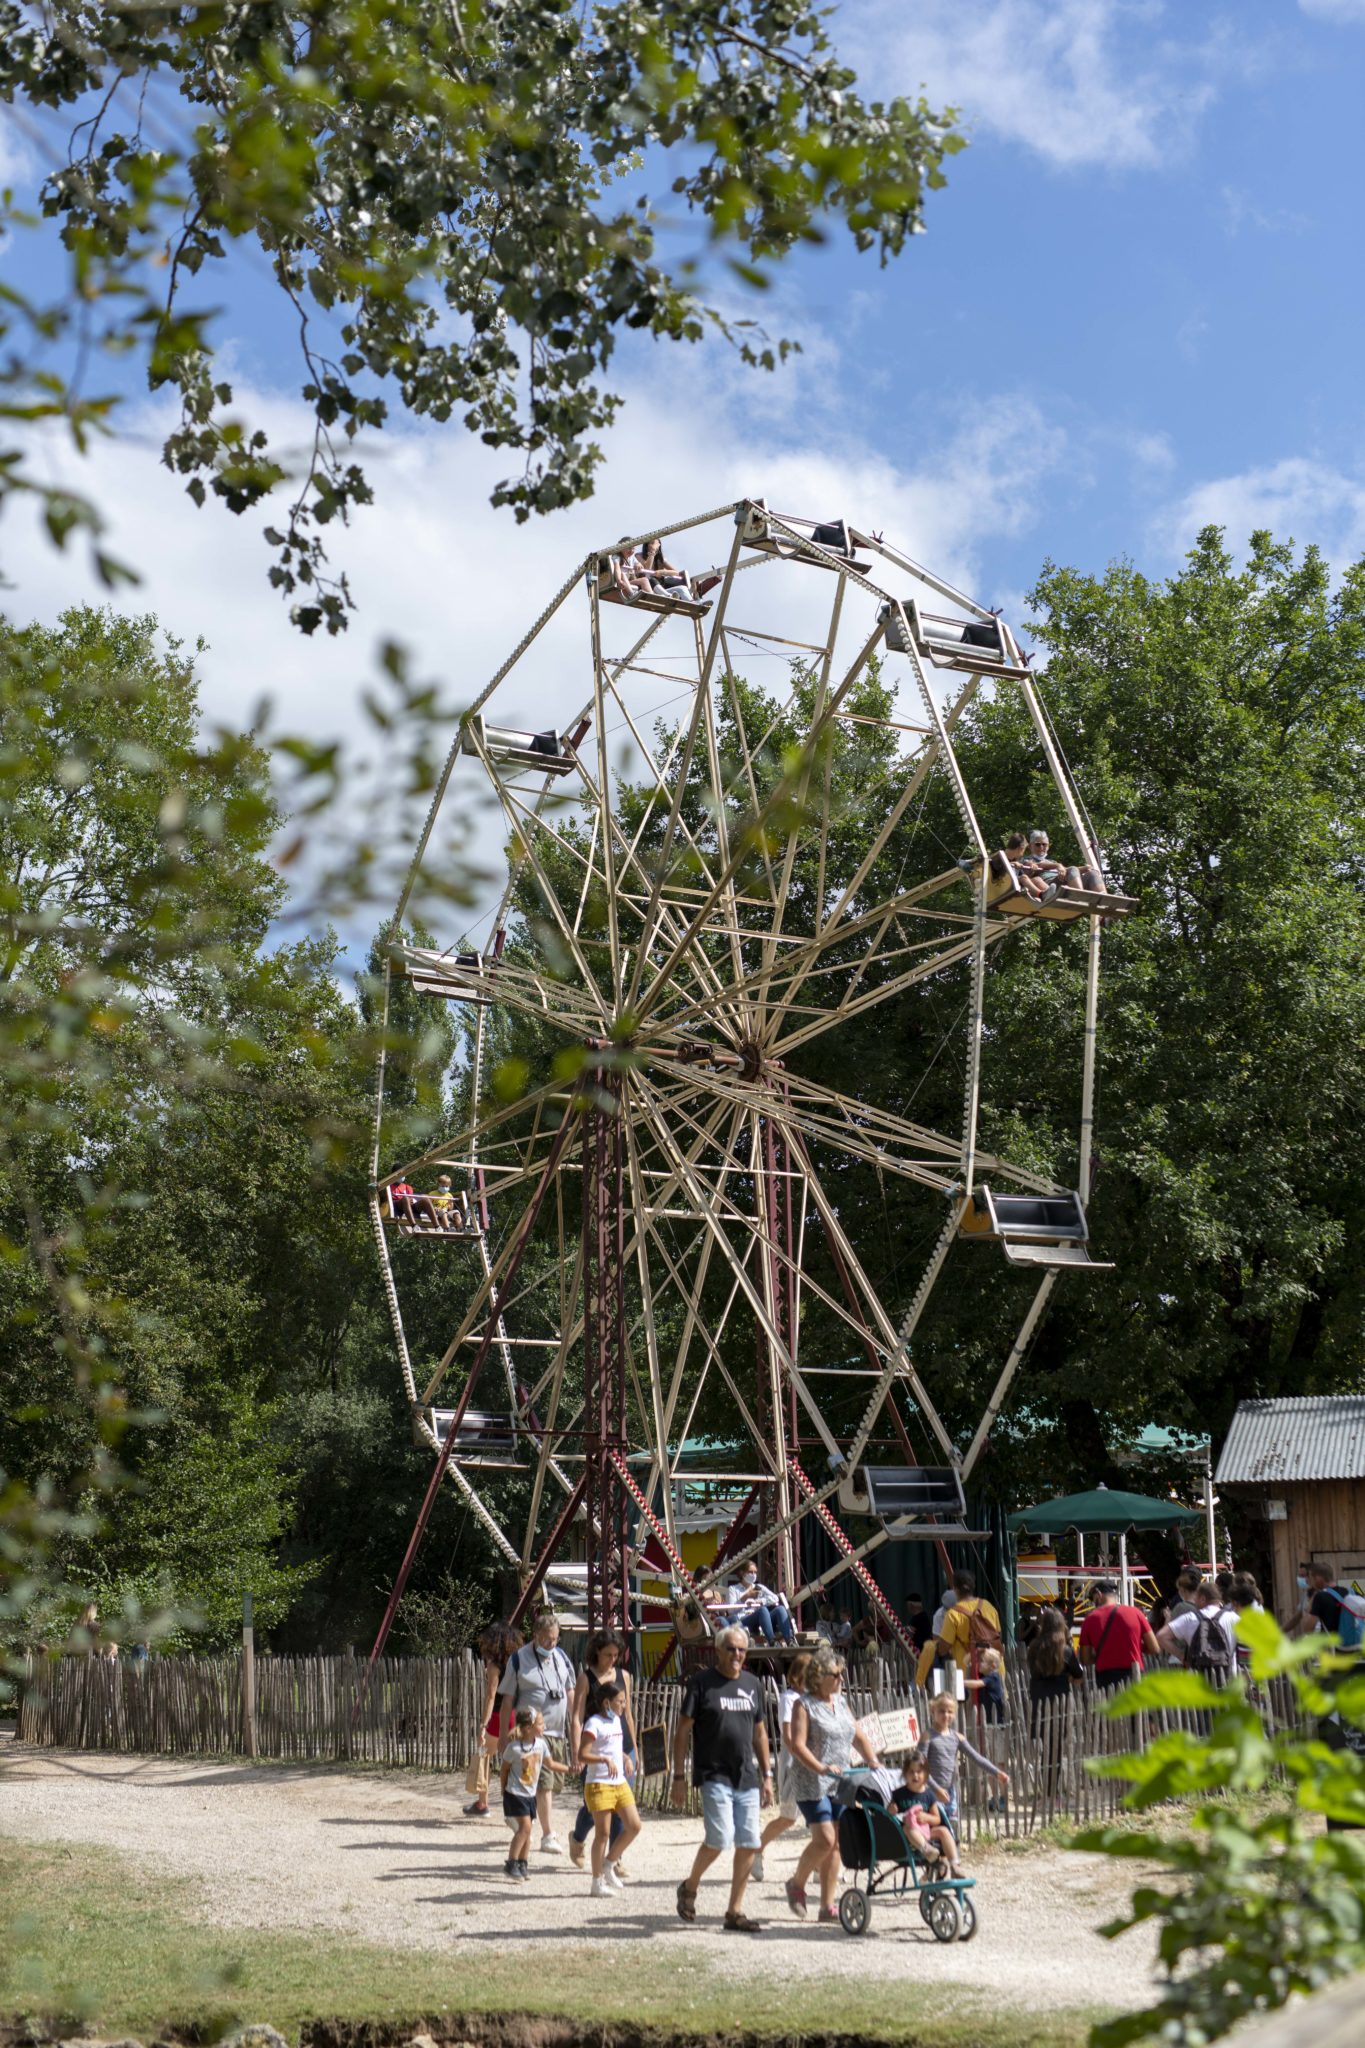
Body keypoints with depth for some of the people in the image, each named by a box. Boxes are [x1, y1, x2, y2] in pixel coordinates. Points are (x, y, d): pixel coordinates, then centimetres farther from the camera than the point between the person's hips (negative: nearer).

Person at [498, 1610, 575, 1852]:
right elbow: (508, 1700, -2)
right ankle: (548, 1837, -15)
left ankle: (548, 1832, 24)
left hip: (558, 1731, 5)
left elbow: (570, 1694, 17)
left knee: (551, 1784, 10)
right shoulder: (519, 1659, -5)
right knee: (544, 1783, -14)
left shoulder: (561, 1657, 11)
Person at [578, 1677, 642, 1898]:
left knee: (634, 1826, 3)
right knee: (603, 1833, -2)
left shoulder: (616, 1721, 12)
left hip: (620, 1783, 8)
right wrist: (605, 1759, -31)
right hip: (599, 1785, -8)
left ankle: (609, 1864, 20)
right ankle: (598, 1882, 9)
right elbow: (582, 1756, -21)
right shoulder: (594, 1723, -13)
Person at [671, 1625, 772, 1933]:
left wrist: (766, 1775, 15)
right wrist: (679, 1776, -7)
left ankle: (735, 1912, 12)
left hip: (747, 1778, 6)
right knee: (720, 1839, -15)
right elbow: (683, 1731, -4)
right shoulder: (701, 1682, -4)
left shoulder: (752, 1685, 13)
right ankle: (689, 1887, 13)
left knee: (749, 1844, 1)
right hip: (713, 1776, -5)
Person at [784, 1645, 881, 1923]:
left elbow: (858, 1737, 17)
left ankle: (828, 1905, 10)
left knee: (836, 1843, 4)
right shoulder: (804, 1705, -7)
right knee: (824, 1840, -13)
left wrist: (874, 1763, 2)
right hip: (812, 1783, -7)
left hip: (840, 1783, 7)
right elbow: (798, 1745, -16)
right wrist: (821, 1768, -28)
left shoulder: (840, 1702, 14)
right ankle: (796, 1884, 10)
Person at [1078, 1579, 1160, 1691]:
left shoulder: (1090, 1619, 1)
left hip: (1105, 1678, 0)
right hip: (1133, 1677, 0)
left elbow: (1086, 1660, 4)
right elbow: (1155, 1649, 4)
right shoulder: (1135, 1613, 1)